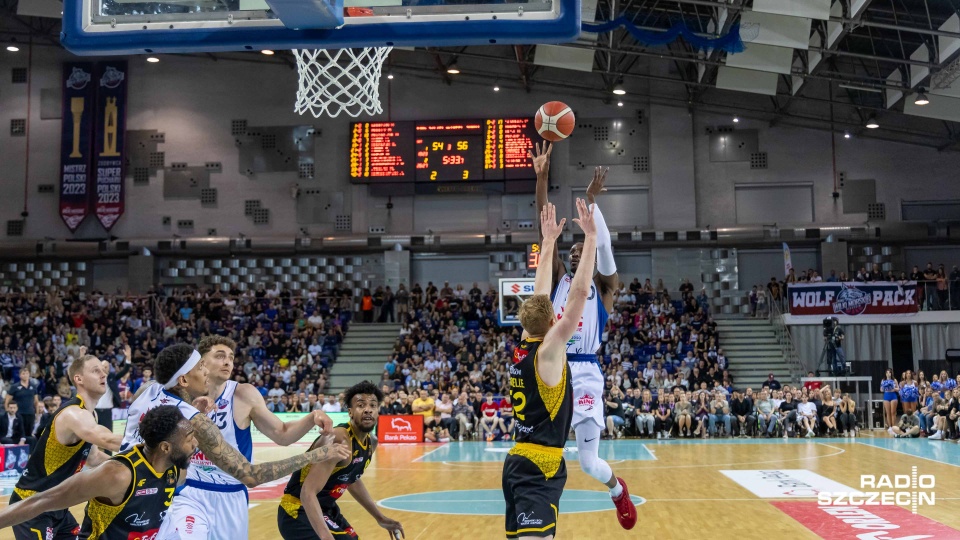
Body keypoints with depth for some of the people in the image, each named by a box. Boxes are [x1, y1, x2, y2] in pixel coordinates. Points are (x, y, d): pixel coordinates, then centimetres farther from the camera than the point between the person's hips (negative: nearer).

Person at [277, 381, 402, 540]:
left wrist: (380, 518, 25)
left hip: (327, 508, 10)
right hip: (299, 511, -10)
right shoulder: (338, 440, -26)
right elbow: (308, 493, -34)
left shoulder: (371, 443, 2)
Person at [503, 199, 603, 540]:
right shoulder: (548, 350, -12)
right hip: (539, 466, -9)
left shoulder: (521, 348, 7)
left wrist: (549, 241, 23)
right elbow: (579, 292, -16)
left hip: (518, 462, 9)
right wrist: (591, 236, -11)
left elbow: (540, 296, 18)